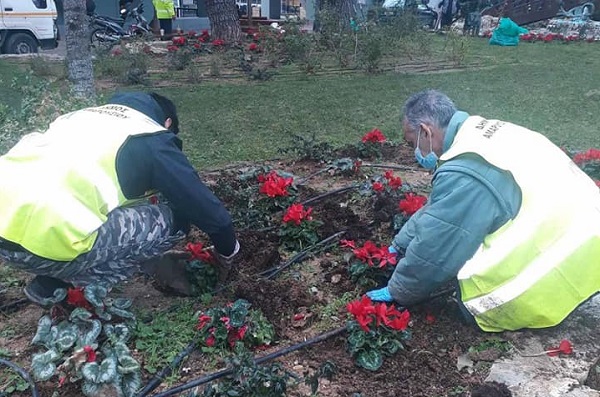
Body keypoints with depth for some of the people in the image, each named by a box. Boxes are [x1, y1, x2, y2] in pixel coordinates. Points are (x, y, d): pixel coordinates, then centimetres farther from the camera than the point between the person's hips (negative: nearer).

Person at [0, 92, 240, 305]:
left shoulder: (86, 115, 29)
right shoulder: (153, 139, 8)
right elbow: (202, 203, 10)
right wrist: (227, 251, 27)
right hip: (45, 239, -8)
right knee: (173, 220, 4)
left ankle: (52, 284, 24)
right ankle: (83, 290, 5)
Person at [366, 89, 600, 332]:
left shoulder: (463, 175, -23)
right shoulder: (481, 134, 7)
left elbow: (432, 252, -14)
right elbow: (436, 209, 17)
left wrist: (397, 292, 3)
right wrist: (398, 246, 23)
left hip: (562, 271, -9)